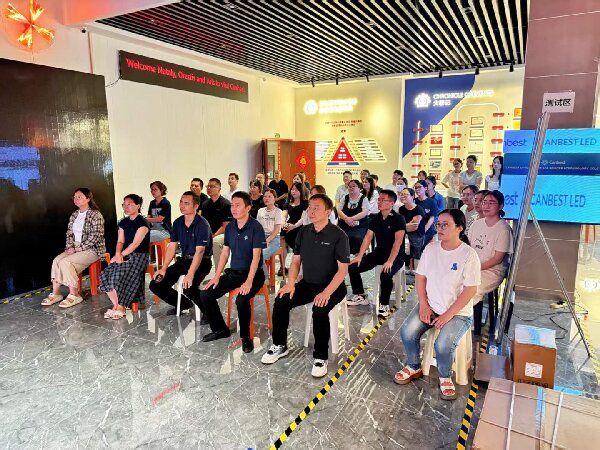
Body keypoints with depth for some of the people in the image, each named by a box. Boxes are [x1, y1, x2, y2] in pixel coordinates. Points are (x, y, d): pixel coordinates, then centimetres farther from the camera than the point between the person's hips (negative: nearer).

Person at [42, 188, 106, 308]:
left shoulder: (95, 214, -11)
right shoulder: (74, 215, 13)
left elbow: (95, 237, -17)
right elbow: (69, 233, 15)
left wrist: (77, 249, -17)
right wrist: (70, 247, -4)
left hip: (92, 249, -7)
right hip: (76, 248, 7)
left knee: (65, 262, -24)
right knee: (57, 260, -15)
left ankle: (74, 295, -14)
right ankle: (55, 293, -8)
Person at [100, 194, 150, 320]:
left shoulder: (143, 223, -7)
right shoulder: (123, 222, 16)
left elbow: (135, 243, -13)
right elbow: (120, 241, 11)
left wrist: (121, 255, -16)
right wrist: (118, 254, -9)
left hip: (139, 256, -7)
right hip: (125, 255, 7)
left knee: (120, 275, -28)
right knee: (105, 274, -16)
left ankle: (121, 307, -12)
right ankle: (116, 304, -7)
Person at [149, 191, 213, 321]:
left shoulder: (202, 224, -18)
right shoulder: (178, 223, 4)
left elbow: (199, 252, -25)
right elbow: (172, 247, 7)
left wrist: (190, 274, -32)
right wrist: (164, 269, -2)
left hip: (202, 262, -7)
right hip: (184, 260, 8)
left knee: (188, 288, -33)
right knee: (155, 285, 0)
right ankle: (184, 304, 22)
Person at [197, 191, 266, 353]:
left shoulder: (255, 227, -14)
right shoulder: (230, 227, 5)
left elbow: (256, 256, -19)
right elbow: (225, 252, 9)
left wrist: (249, 281, -27)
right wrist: (216, 277, 2)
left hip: (253, 273, -7)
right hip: (233, 272, 7)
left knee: (241, 300, -32)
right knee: (205, 294, -5)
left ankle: (245, 336, -7)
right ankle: (220, 329, 16)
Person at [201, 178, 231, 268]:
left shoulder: (226, 204, -7)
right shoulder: (205, 204, 12)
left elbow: (225, 226, -11)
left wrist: (213, 236, -19)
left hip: (223, 234, -6)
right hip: (208, 233, 6)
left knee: (215, 241, -36)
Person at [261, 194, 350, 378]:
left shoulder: (338, 235, -13)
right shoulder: (304, 232, 4)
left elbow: (343, 269, -15)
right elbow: (296, 260, 9)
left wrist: (327, 292, -26)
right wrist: (291, 283, -7)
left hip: (331, 287, -5)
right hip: (307, 283, 5)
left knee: (320, 310, -32)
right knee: (280, 301, -13)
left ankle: (320, 357, -11)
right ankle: (280, 346, 8)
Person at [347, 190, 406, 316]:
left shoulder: (398, 219, -14)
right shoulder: (376, 218, 5)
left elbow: (398, 241, -22)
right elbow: (368, 237, 3)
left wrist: (390, 261, -31)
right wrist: (360, 256, -5)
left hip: (396, 256, -6)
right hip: (378, 253, 7)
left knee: (385, 275, -36)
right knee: (352, 267, -4)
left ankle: (384, 305, -13)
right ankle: (360, 296, 14)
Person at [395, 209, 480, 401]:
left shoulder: (469, 255, -15)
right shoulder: (431, 248, -1)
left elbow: (470, 290, -15)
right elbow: (421, 277, 5)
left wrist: (448, 315, -18)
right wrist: (423, 305, -6)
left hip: (458, 312, -4)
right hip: (430, 305, 5)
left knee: (442, 345, -26)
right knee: (407, 332, -15)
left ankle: (445, 377, 8)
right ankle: (414, 367, 15)